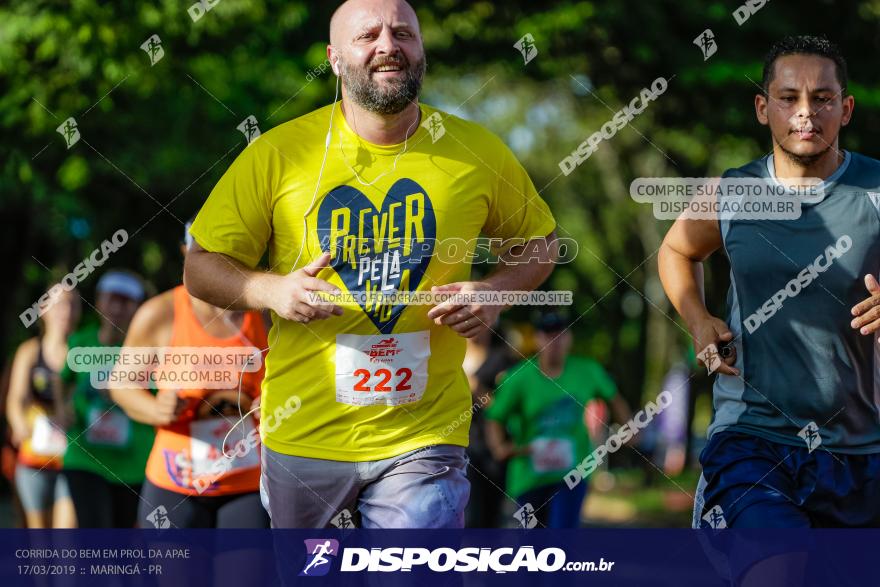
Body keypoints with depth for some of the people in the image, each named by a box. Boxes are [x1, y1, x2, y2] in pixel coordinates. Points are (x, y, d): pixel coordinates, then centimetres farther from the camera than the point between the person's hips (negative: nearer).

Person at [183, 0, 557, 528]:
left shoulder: (479, 153, 0)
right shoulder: (278, 153, -5)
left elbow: (540, 242, 15)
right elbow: (201, 268, 1)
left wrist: (496, 291, -6)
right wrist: (270, 291, -19)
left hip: (423, 436, 0)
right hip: (303, 438, 1)